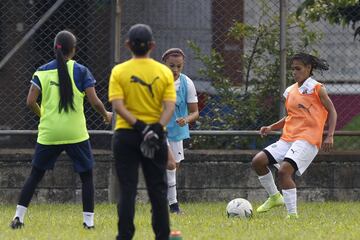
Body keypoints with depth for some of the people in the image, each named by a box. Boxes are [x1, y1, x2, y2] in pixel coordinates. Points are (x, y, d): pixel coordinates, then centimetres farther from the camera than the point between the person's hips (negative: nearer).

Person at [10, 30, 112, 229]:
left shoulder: (42, 71, 1)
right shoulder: (80, 71, -4)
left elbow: (30, 102, -4)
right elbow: (94, 101, -7)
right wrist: (106, 115, 13)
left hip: (48, 133, 2)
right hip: (76, 134, -2)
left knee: (36, 174, 12)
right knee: (86, 175, 12)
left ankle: (18, 216, 5)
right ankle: (88, 219, 8)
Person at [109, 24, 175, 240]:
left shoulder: (119, 72, -3)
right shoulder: (164, 72, 1)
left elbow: (118, 105, -13)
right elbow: (170, 106, -10)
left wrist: (139, 126, -17)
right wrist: (157, 128, -17)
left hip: (126, 134, -1)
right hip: (157, 136, 1)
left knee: (127, 189, 2)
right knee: (158, 189, 8)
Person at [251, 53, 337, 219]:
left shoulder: (316, 89, -2)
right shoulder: (290, 91, 17)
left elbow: (332, 111, 1)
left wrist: (330, 136, -9)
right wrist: (271, 128, 12)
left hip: (307, 139, -7)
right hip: (287, 138, 7)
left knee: (284, 171, -25)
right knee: (258, 161, -6)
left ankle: (292, 214, -18)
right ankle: (274, 197, 12)